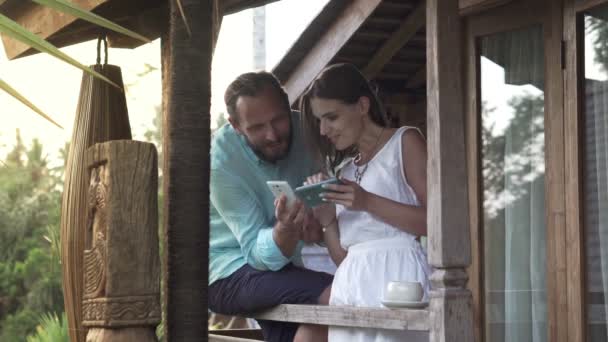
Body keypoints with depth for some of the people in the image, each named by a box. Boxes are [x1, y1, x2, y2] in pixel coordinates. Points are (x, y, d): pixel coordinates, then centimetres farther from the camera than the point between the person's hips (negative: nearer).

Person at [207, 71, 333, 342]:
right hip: (230, 275, -6)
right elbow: (260, 255, -23)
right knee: (333, 297, -26)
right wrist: (285, 230, -46)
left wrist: (315, 220, -24)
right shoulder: (220, 162, -22)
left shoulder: (303, 129, -7)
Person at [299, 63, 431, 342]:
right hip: (351, 284, 6)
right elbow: (342, 256, 16)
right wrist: (326, 219, -2)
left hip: (397, 276, -6)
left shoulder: (405, 142, 5)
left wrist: (368, 203, -13)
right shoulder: (343, 167, 21)